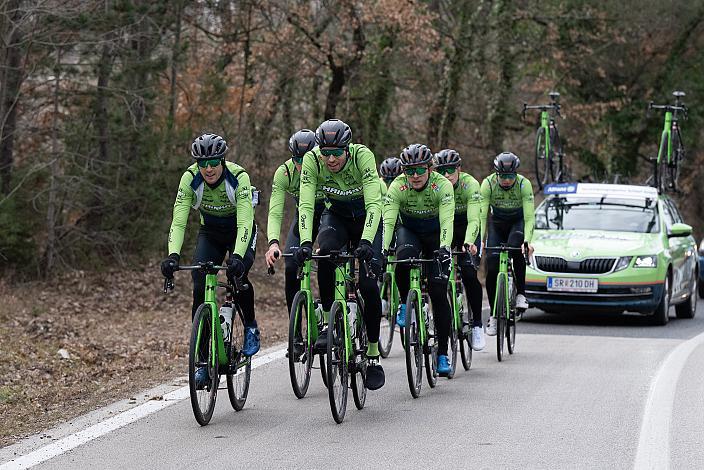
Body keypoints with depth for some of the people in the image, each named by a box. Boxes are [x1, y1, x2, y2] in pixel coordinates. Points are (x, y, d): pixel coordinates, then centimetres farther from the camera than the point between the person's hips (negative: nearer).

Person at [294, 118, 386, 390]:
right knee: (326, 251, -33)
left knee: (368, 284, -16)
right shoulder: (312, 160, -25)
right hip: (336, 216, 2)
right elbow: (306, 205, -30)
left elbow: (374, 204, -38)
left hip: (365, 217, -2)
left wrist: (366, 242, -52)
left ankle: (373, 355, -1)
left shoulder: (362, 156, -31)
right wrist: (305, 242, -45)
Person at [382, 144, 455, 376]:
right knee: (404, 256, -37)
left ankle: (442, 354, -5)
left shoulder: (442, 185, -27)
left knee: (438, 292, -12)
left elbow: (446, 221, -37)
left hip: (436, 235, -1)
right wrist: (383, 249, -48)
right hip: (409, 230, 1)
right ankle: (404, 303, -11)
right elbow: (388, 221, -32)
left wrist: (444, 248, -54)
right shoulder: (398, 186, -23)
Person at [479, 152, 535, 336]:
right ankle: (494, 315, -2)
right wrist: (479, 240, -39)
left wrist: (527, 241, -44)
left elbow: (529, 217, -30)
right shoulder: (488, 184, -24)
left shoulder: (524, 184, -26)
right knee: (492, 267, -13)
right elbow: (481, 215, -27)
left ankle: (521, 294, -23)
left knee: (515, 246, -35)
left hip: (518, 222, -1)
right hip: (497, 223, 2)